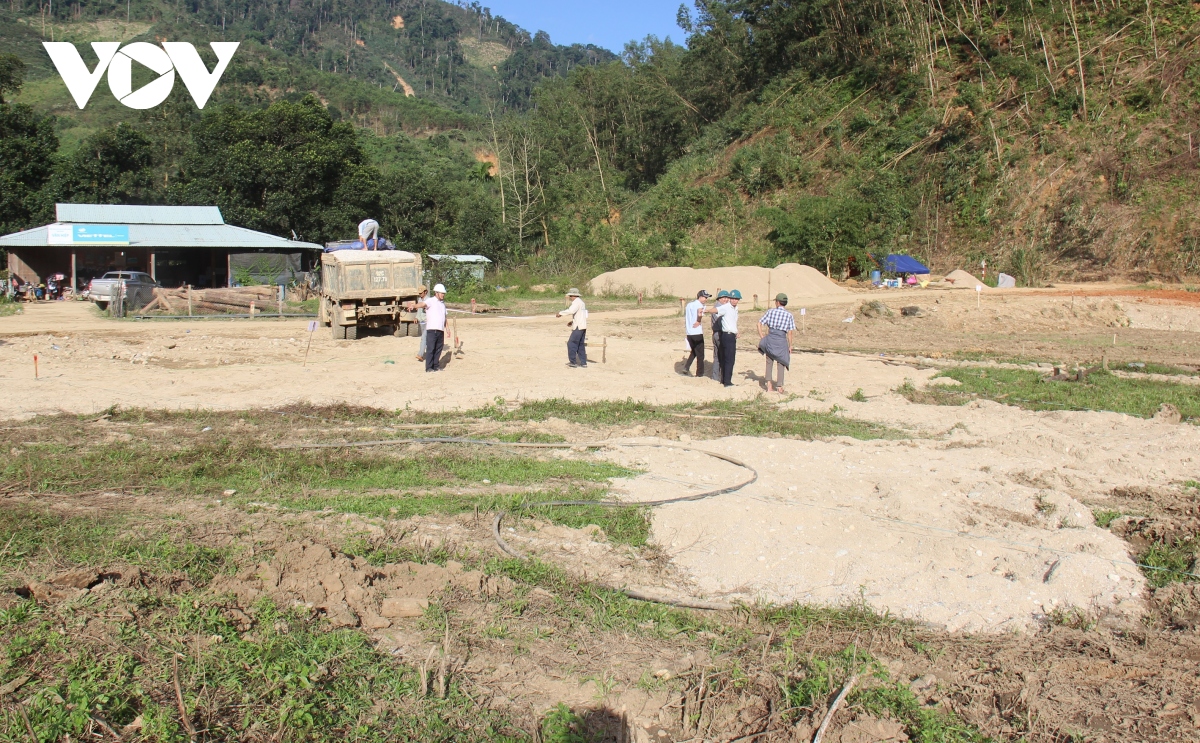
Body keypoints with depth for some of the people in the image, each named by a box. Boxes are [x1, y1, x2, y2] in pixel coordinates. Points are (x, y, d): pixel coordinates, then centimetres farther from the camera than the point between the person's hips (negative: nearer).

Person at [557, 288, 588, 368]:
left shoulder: (576, 302, -12)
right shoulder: (580, 302, 19)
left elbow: (571, 310, -30)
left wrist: (561, 313, -23)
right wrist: (572, 321, 24)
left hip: (578, 327, -10)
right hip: (582, 326, 10)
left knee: (571, 344, -5)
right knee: (580, 345, 11)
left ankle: (573, 362, -3)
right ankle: (583, 363, 10)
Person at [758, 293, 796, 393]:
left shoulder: (770, 311, 1)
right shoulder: (789, 315, -2)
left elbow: (760, 324, -1)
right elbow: (790, 332, -4)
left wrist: (762, 337, 6)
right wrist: (790, 345, 3)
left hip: (770, 339, 1)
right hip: (781, 340, -1)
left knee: (769, 363, 14)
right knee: (781, 364, 12)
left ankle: (769, 385, 5)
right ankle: (779, 386, 17)